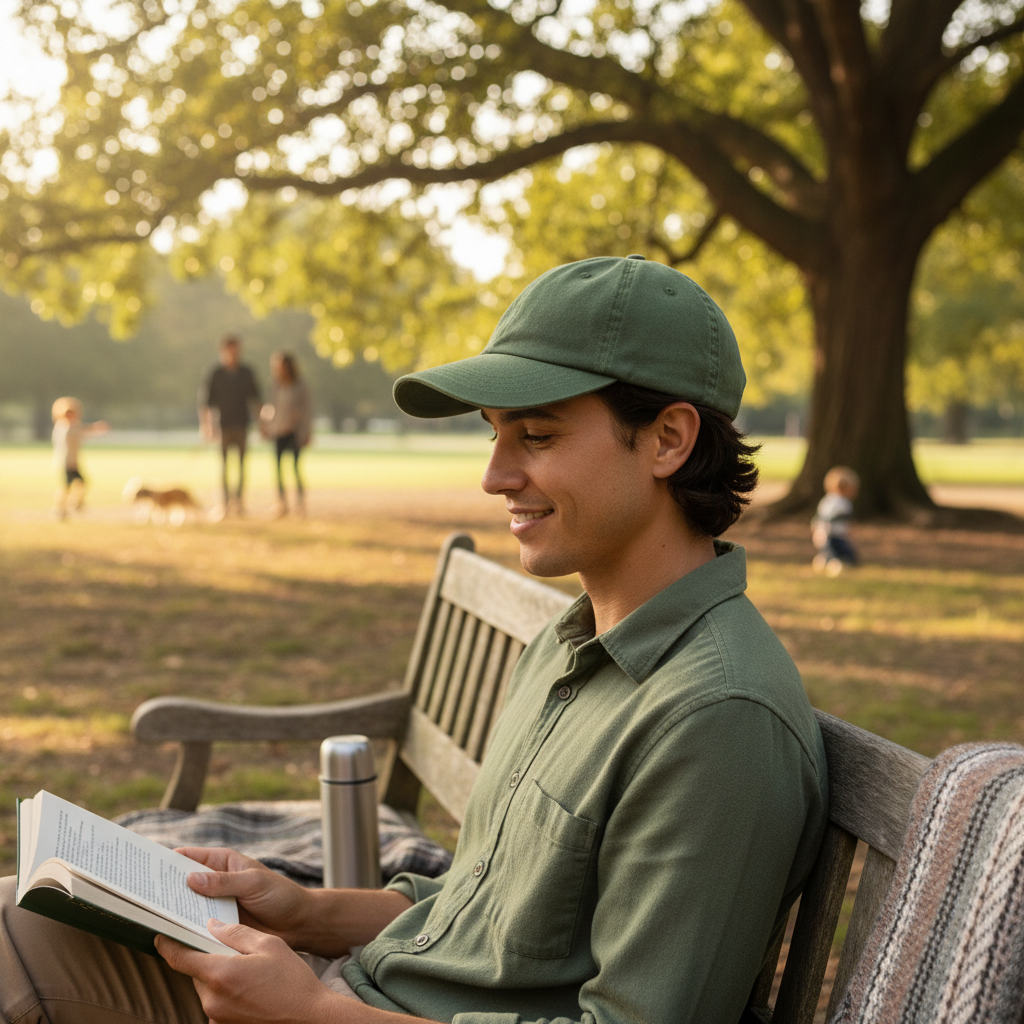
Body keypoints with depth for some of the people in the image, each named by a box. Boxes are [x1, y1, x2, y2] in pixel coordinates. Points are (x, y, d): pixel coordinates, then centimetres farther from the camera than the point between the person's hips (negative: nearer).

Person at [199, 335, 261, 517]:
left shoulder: (247, 374, 7)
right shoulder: (215, 374, -1)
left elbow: (256, 399, 13)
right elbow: (205, 401, -1)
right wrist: (206, 425, -9)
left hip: (242, 425, 2)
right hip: (223, 425, -2)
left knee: (242, 464, 0)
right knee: (223, 464, -2)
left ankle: (238, 499, 7)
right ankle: (225, 500, 2)